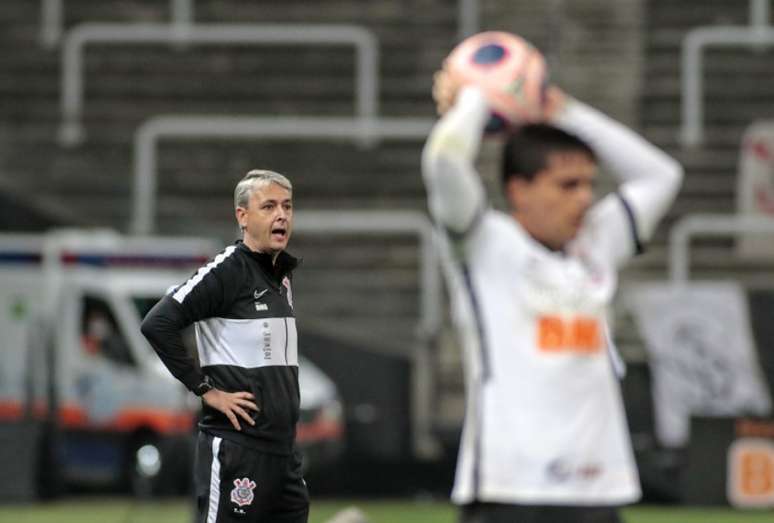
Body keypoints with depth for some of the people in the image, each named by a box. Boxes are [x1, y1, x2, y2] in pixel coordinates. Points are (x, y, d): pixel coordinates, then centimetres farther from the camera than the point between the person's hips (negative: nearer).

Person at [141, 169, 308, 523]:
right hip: (236, 449, -9)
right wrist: (206, 389, -16)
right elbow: (157, 324, -19)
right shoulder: (226, 271, -10)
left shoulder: (282, 275, 16)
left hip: (282, 450, 9)